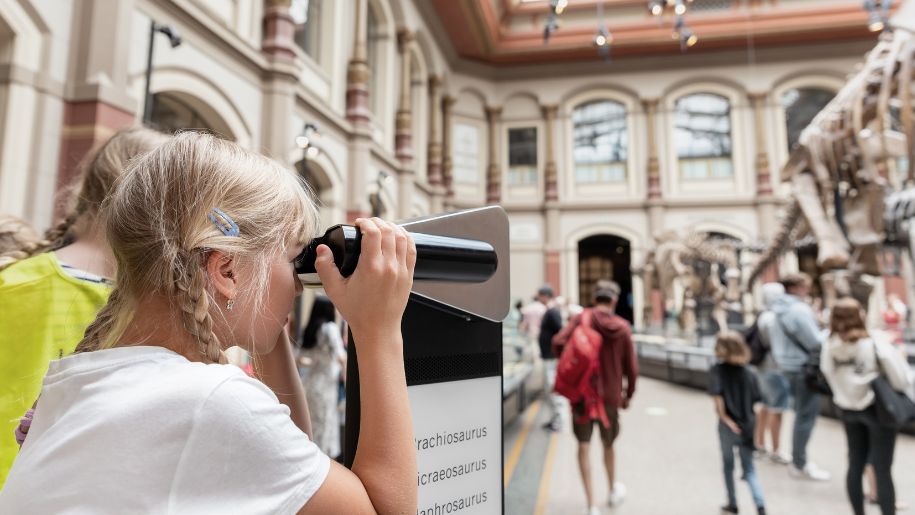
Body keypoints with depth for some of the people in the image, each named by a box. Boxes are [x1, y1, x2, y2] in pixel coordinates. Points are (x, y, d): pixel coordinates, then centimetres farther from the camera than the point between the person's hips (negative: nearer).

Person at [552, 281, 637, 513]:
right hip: (611, 395, 2)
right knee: (608, 445, 22)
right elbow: (631, 368, 1)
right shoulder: (623, 327, -3)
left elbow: (558, 343, -21)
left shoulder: (581, 319, -8)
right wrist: (628, 394, 16)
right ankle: (613, 490, 44)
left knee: (584, 447, 7)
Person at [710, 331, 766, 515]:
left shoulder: (717, 371, -13)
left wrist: (724, 417, -15)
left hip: (728, 425, -2)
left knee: (728, 465, 18)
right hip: (747, 425, 3)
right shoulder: (748, 373, -2)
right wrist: (748, 417, 9)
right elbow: (756, 399, -2)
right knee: (749, 467, 15)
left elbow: (717, 396, -24)